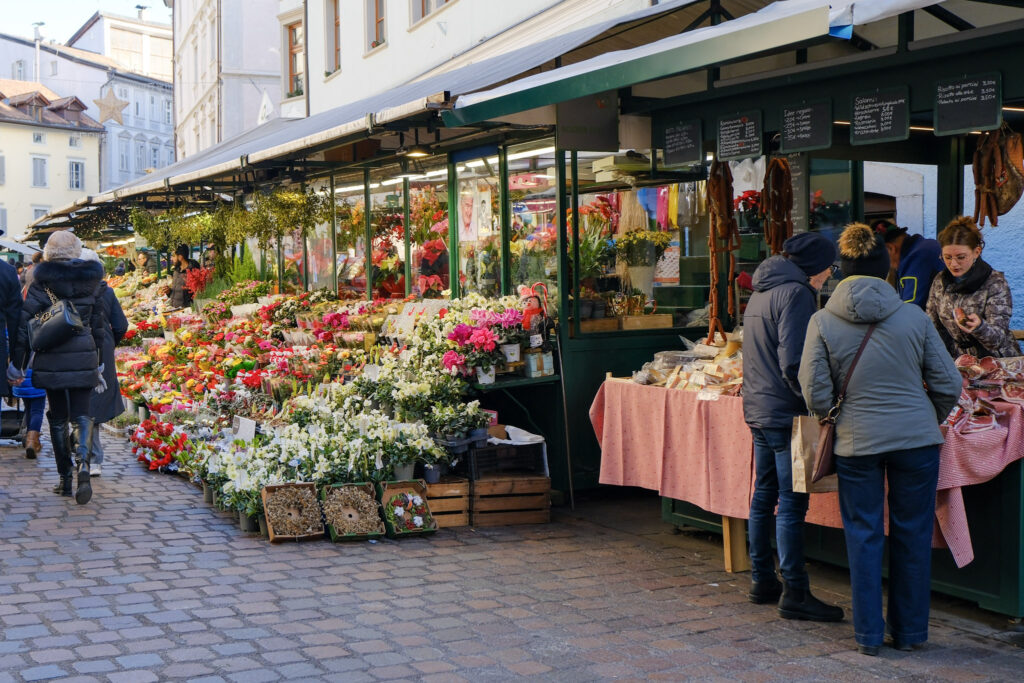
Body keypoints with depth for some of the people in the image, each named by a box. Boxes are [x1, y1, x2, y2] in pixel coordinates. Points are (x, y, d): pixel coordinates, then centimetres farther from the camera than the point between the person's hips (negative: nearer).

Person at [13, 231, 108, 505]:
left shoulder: (43, 282, -6)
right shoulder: (93, 281, 2)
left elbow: (25, 321, -7)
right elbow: (99, 323, 7)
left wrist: (18, 362, -2)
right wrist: (99, 359, 16)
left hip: (51, 360, -1)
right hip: (83, 358, 1)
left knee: (58, 418, 11)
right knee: (81, 415, 4)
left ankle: (65, 478, 16)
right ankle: (83, 464, -22)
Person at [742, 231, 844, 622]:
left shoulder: (761, 292, 16)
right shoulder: (796, 293, -14)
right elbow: (793, 363, -22)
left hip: (757, 409, 10)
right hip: (784, 412, -10)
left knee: (764, 497, 14)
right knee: (792, 503, -6)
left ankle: (762, 582, 22)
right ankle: (794, 593, -3)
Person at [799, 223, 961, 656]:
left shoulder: (823, 322, -6)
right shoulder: (913, 316, -4)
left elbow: (816, 394, -6)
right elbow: (948, 384, 0)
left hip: (857, 441, -1)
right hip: (916, 438, 1)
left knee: (864, 535, 11)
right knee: (912, 534, 12)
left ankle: (869, 634, 16)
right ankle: (910, 631, 22)